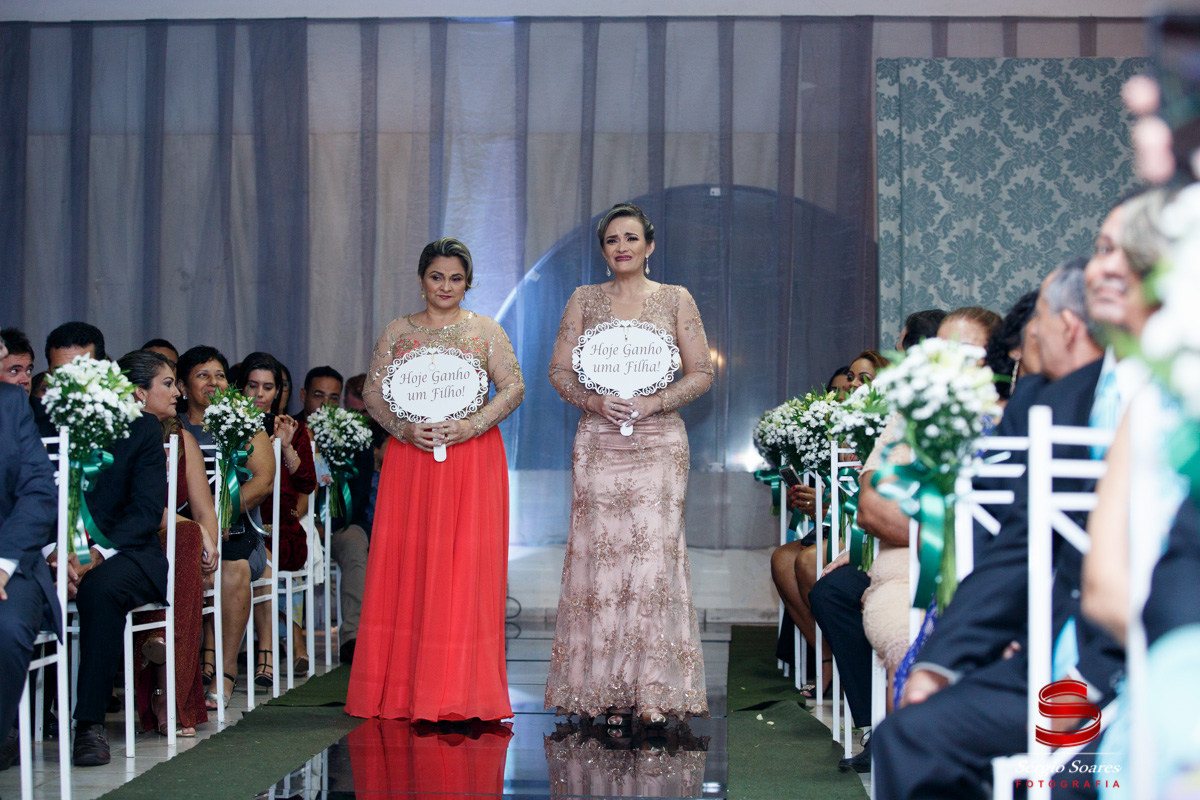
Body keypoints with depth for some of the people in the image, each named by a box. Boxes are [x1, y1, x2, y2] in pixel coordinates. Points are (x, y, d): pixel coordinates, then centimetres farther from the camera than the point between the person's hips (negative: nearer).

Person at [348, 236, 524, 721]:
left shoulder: (486, 331, 7)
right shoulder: (397, 332, 11)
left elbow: (514, 387, 2)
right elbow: (373, 391, 9)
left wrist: (472, 426, -12)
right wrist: (404, 428, -8)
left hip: (472, 459, -1)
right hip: (410, 457, 2)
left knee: (466, 567, -5)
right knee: (406, 565, -2)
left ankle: (462, 691, -1)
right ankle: (405, 689, 4)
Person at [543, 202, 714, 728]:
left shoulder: (676, 300, 9)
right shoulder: (584, 300, 11)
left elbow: (701, 373, 6)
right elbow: (559, 369, 9)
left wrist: (655, 402, -10)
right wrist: (595, 401, -10)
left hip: (659, 442, -1)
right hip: (599, 442, 1)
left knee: (655, 554, -7)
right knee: (600, 554, -4)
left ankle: (655, 692, -2)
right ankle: (607, 692, 1)